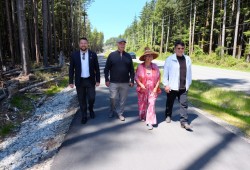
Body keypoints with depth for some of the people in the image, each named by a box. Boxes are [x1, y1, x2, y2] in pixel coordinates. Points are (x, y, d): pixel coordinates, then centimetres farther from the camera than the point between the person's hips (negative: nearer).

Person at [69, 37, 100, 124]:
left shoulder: (93, 54, 0)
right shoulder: (74, 55, 0)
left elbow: (97, 68, 2)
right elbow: (71, 69, 2)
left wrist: (98, 80, -1)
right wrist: (71, 81, -2)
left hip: (90, 80, 0)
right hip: (79, 81, 1)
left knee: (91, 98, -2)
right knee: (81, 100, 7)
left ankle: (91, 109, 31)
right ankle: (84, 116, 23)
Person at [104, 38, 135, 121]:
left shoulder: (128, 56, 6)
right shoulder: (112, 55, 0)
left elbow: (131, 69, 8)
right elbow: (106, 68, 2)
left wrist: (132, 80, 4)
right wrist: (106, 79, -3)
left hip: (125, 83, 2)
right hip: (113, 82, -1)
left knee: (122, 99, 8)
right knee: (113, 98, 6)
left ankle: (120, 113, 24)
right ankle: (112, 111, 31)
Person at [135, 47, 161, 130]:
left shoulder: (155, 66, -3)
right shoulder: (140, 67, -9)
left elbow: (158, 78, 2)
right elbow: (136, 78, -3)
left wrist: (156, 88, -6)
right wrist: (141, 85, -18)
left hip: (152, 90, 0)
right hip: (142, 90, 0)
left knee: (151, 105, -6)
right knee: (142, 105, 15)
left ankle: (150, 123, 2)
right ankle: (142, 117, 42)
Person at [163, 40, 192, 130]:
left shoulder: (187, 59, 5)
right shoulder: (170, 59, -7)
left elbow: (189, 73, 10)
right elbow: (165, 73, -7)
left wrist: (188, 84, 9)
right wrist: (166, 84, -10)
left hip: (183, 87, 3)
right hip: (172, 86, -2)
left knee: (184, 104, 2)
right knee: (170, 102, 15)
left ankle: (184, 121, 9)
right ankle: (168, 116, 37)